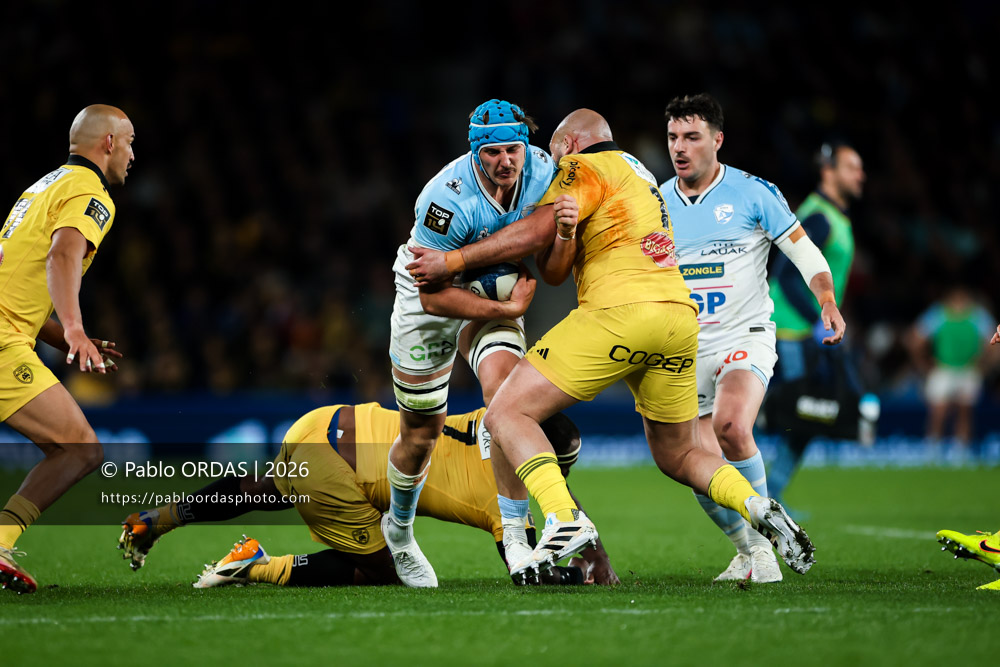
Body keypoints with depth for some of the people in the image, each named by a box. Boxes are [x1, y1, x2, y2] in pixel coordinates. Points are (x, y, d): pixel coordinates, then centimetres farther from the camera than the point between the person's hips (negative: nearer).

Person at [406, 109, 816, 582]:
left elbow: (530, 234, -6)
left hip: (622, 310, -8)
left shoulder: (585, 166, 5)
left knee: (507, 413, -5)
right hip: (680, 316, 8)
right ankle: (758, 507, -2)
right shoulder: (639, 174, 30)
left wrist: (454, 260, 1)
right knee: (678, 456, 23)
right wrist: (564, 236, -1)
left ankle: (564, 520, -25)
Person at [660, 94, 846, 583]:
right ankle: (746, 552, 23)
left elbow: (805, 252, -2)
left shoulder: (752, 193, -5)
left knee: (731, 426, -31)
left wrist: (828, 302, -18)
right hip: (685, 350, 4)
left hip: (745, 337, -4)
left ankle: (762, 543, -14)